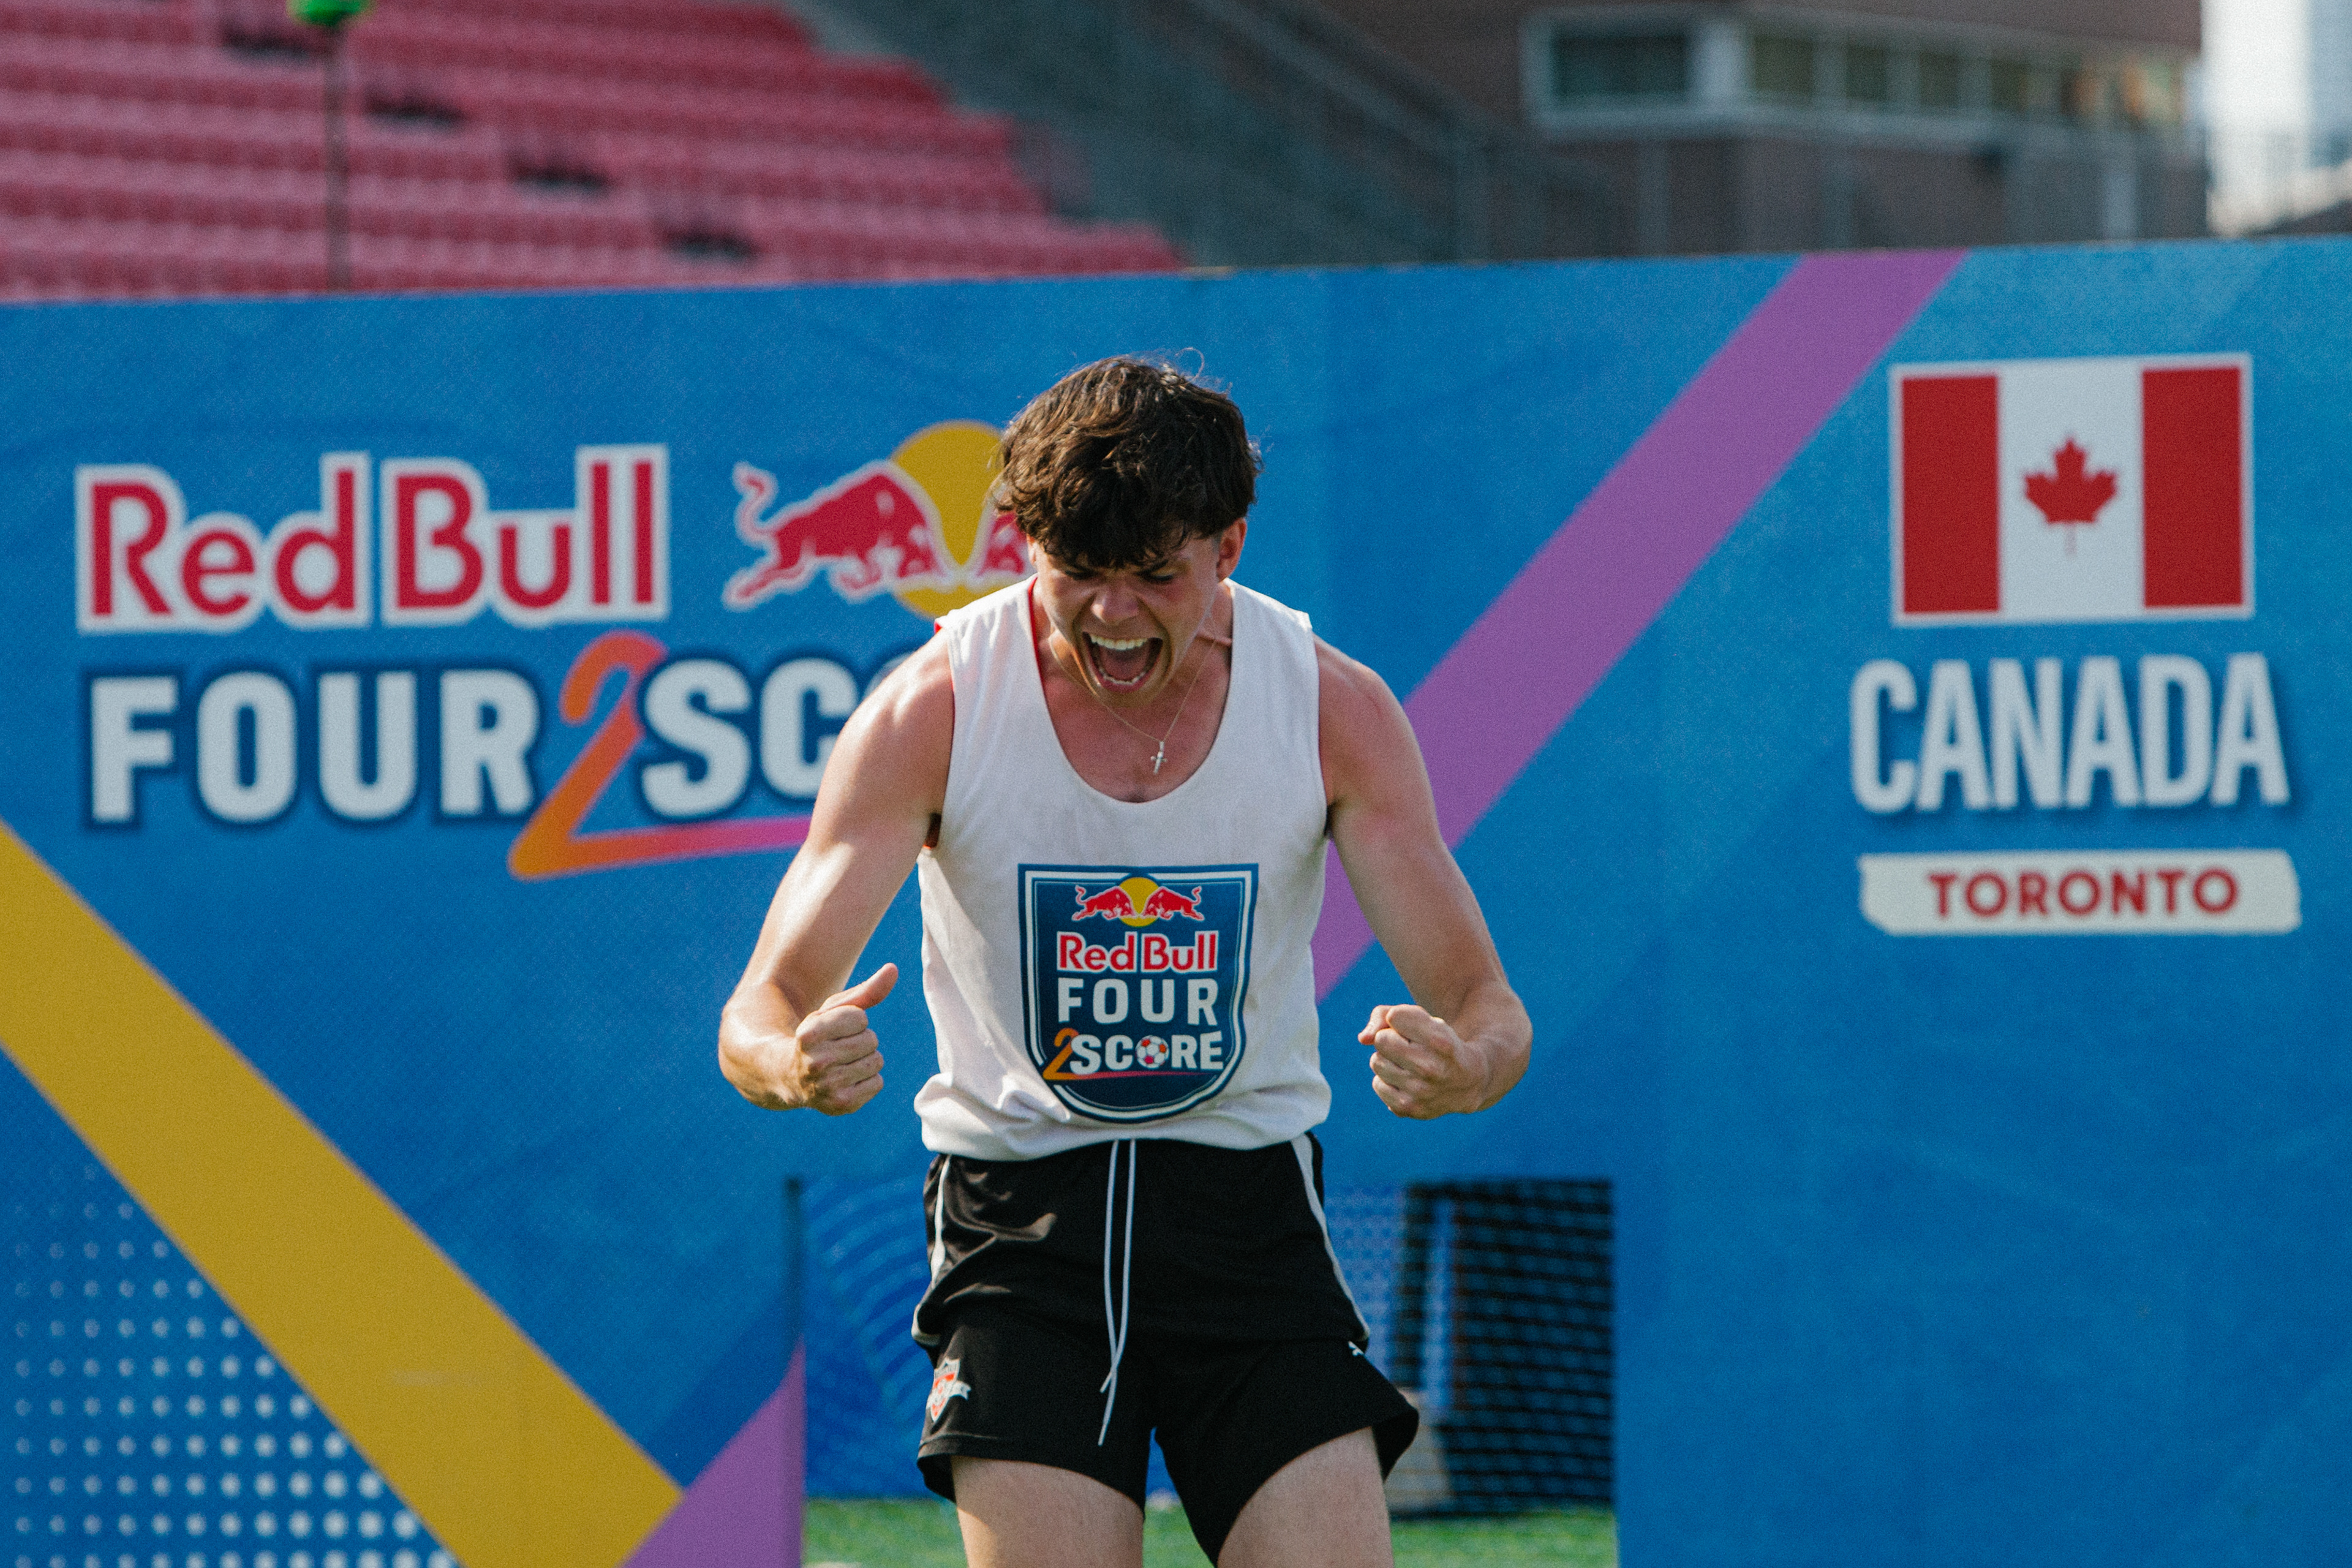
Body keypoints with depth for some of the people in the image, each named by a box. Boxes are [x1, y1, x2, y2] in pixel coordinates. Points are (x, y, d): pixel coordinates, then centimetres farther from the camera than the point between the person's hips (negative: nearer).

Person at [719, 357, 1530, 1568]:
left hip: (1251, 1197, 1)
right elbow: (760, 1014, -13)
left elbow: (1481, 1004, -5)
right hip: (1017, 1198, -1)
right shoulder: (934, 709, -11)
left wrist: (1464, 1064, -31)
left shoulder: (1334, 707, -7)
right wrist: (799, 1063, -39)